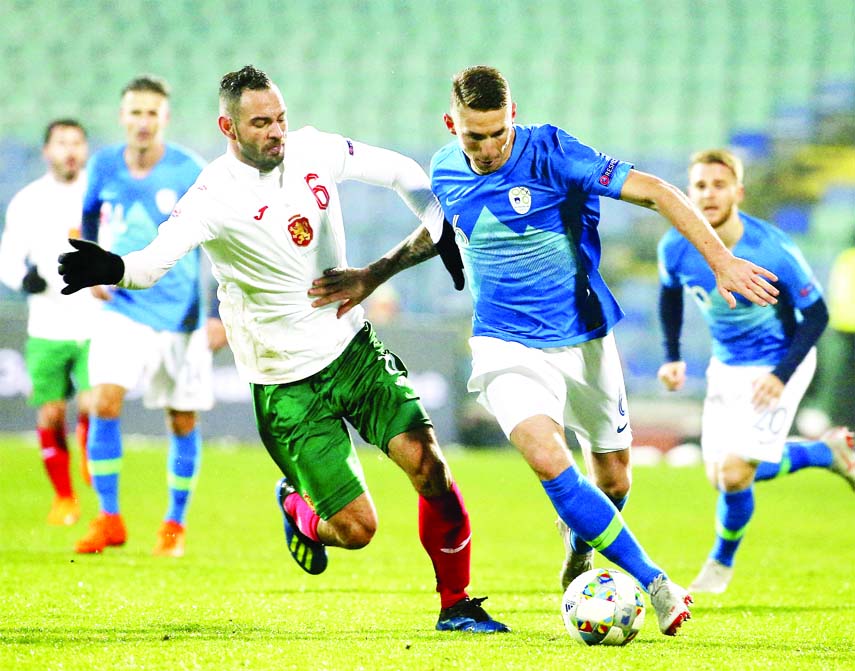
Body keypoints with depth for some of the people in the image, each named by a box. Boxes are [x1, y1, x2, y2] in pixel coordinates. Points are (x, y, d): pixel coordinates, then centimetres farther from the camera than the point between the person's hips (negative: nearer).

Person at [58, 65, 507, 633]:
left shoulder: (315, 151, -3)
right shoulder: (216, 196, -19)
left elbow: (401, 172, 13)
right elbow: (157, 260, -33)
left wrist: (439, 233, 4)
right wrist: (113, 268, -54)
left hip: (353, 347, 4)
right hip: (287, 386, -4)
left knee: (429, 463, -14)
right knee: (357, 528, -7)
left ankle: (457, 604, 5)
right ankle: (299, 511, 31)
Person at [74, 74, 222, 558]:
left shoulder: (188, 172, -10)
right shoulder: (105, 166, -1)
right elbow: (90, 217, 19)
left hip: (180, 314, -1)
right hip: (124, 310, 1)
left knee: (183, 422, 5)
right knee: (105, 403, -16)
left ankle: (176, 524, 22)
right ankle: (109, 519, -5)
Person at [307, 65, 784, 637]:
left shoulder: (549, 151, -16)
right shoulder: (445, 173, -2)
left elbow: (654, 192, -19)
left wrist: (721, 260, -26)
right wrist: (371, 277, 21)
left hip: (584, 338, 0)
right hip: (507, 344, 1)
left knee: (612, 477, 11)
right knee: (547, 458, -26)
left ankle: (580, 546, 49)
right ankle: (656, 584, -18)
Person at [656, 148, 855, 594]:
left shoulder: (773, 251, -28)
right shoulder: (676, 247, -16)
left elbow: (815, 314, -17)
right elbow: (670, 294, 8)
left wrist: (782, 374, -25)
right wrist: (671, 357, 0)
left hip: (777, 364, -6)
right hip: (726, 365, 6)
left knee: (734, 475, -13)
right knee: (720, 477, 10)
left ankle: (721, 563, 18)